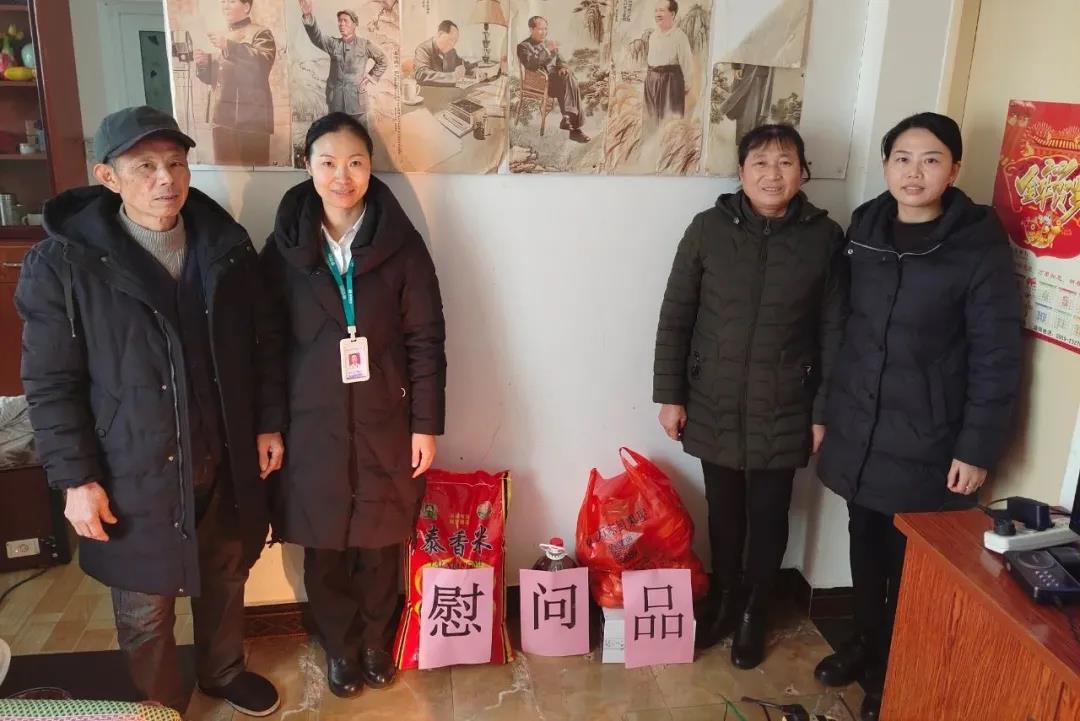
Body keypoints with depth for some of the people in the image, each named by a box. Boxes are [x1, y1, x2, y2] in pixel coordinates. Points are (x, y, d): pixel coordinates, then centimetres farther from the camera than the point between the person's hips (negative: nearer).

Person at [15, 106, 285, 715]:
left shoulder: (226, 244, -2)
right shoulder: (63, 262, -12)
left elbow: (262, 342, 6)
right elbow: (50, 383, -9)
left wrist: (269, 423, 6)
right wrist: (75, 478, -11)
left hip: (225, 459, 4)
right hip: (135, 473, -3)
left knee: (225, 580, 22)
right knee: (147, 610, 13)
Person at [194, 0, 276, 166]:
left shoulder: (260, 33, 3)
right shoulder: (222, 37, 24)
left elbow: (263, 61, -17)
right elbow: (212, 77, 25)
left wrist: (229, 46, -23)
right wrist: (204, 63, 4)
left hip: (251, 117, -7)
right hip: (222, 117, 7)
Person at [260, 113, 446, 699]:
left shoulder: (400, 244, -5)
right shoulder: (284, 246, -2)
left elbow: (426, 340, -4)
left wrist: (426, 424, -6)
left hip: (384, 424, 0)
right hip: (312, 425, 1)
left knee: (380, 546, 13)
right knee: (324, 549, 13)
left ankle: (376, 643, 38)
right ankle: (340, 648, 36)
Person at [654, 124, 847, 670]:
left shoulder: (824, 238, -5)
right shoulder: (709, 228, -6)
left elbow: (832, 332, -1)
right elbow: (675, 317, -2)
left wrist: (824, 411, -2)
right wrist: (670, 395, -4)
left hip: (783, 410, 0)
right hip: (714, 405, 0)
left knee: (769, 514, 13)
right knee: (724, 510, 15)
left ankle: (754, 612, 35)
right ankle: (722, 601, 39)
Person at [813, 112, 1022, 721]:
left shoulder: (980, 244, -13)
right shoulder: (865, 226, 2)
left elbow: (997, 359, -11)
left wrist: (977, 448, -12)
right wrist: (831, 407, 12)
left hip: (925, 440, -4)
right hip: (859, 427, 4)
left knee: (909, 561, 9)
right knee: (866, 546, 17)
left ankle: (892, 671, 31)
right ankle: (865, 646, 39)